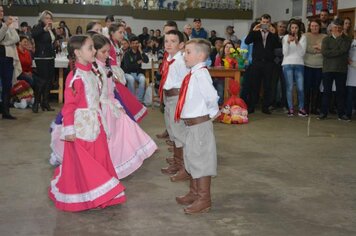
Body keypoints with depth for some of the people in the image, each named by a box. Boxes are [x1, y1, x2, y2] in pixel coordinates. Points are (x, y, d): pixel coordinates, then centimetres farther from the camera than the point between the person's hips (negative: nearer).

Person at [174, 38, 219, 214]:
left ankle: (204, 200, 14)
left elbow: (212, 96, -32)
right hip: (191, 124, 10)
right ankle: (194, 193, 37)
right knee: (192, 159, 21)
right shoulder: (193, 74, 8)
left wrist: (213, 112, -15)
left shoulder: (200, 74, -21)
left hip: (199, 124, -10)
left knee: (201, 160, 1)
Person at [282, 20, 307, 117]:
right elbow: (285, 53, -1)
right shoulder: (285, 37, 5)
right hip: (287, 64, 0)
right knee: (289, 88, -4)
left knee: (300, 88, -4)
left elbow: (302, 53, -3)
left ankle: (301, 108, 7)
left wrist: (297, 42, -14)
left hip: (299, 65, 0)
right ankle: (290, 109, 3)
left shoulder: (302, 37, 5)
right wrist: (288, 42, -14)